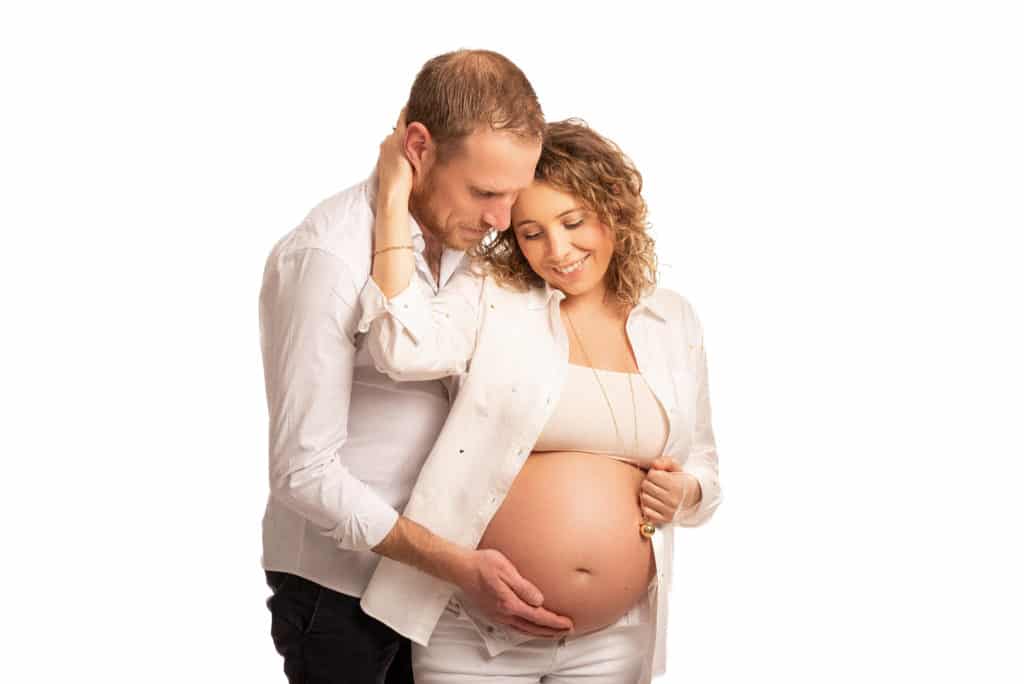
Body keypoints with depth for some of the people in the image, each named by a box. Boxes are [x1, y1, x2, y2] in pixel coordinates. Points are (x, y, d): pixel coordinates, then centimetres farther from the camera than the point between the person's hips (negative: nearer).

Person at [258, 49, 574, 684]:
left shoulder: (459, 237, 2)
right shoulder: (329, 257, -22)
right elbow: (304, 472, -22)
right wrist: (459, 564, -24)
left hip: (426, 566, 7)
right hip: (337, 583, -7)